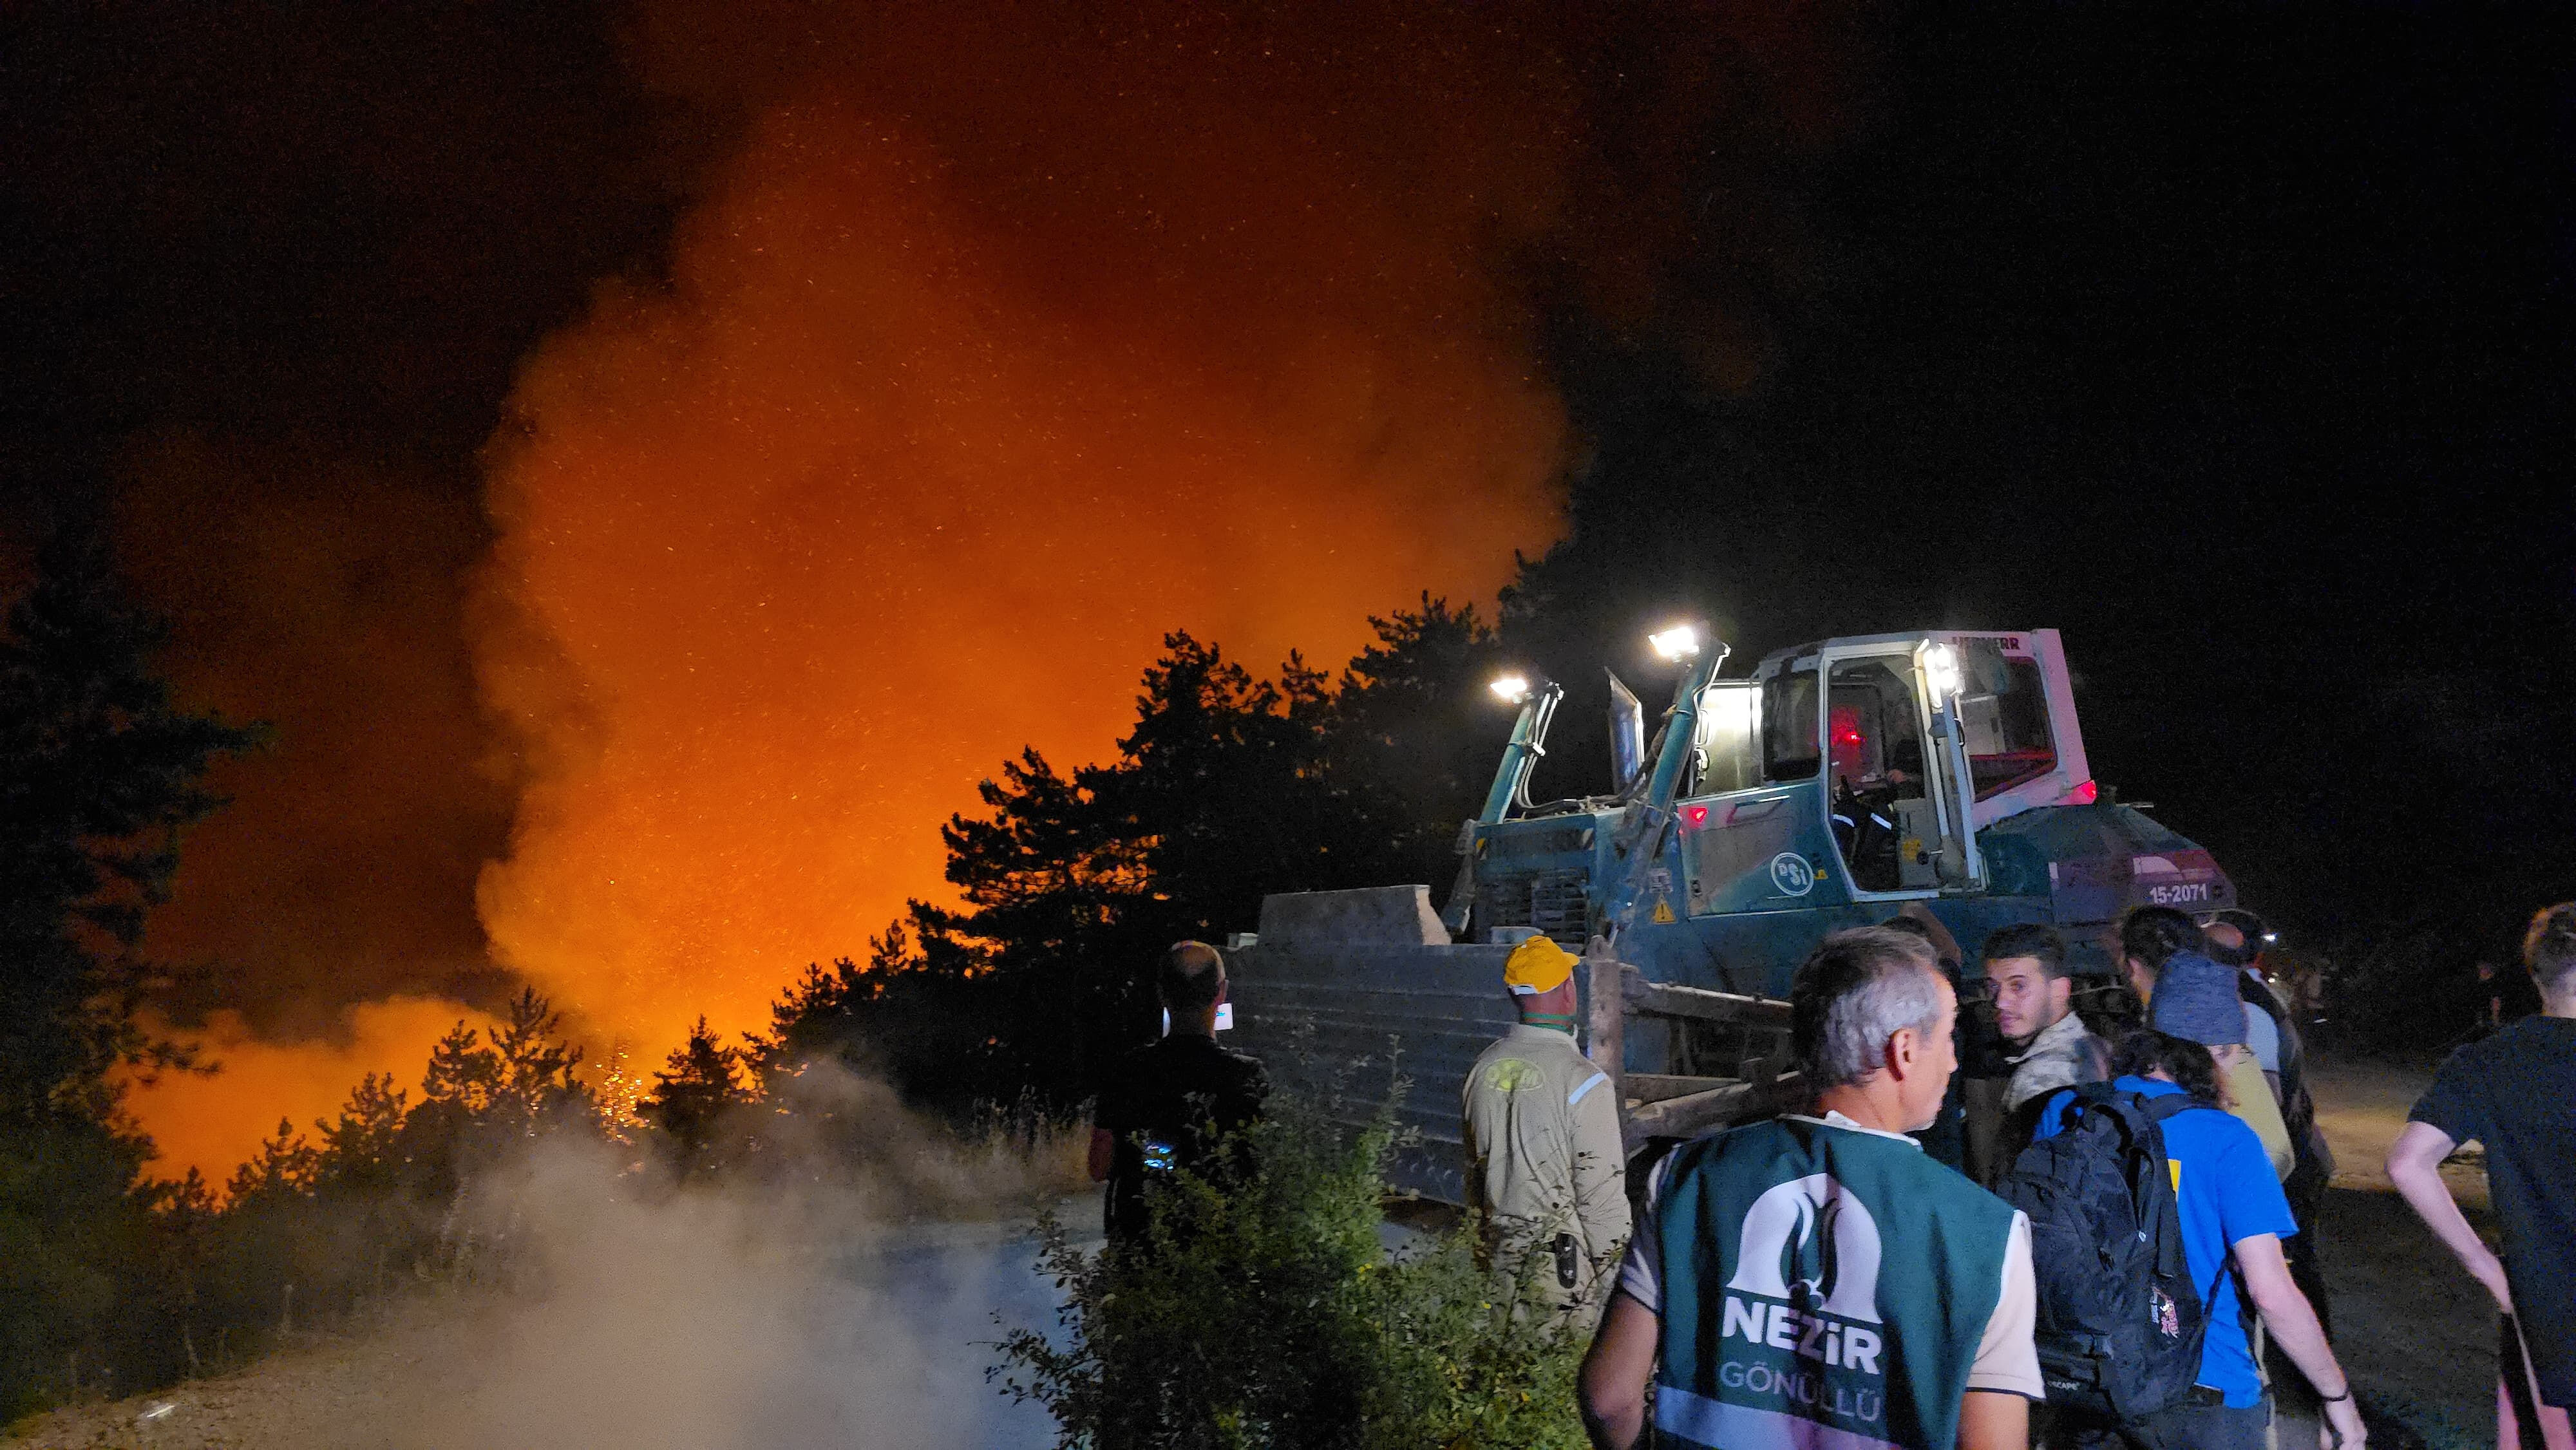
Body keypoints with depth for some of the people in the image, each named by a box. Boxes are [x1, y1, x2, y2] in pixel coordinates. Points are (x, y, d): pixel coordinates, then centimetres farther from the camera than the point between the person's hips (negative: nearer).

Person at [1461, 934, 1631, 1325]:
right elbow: (1601, 1194, -15)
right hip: (1566, 1266, -6)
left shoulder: (1482, 1071, 2)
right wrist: (1614, 1282, -4)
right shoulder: (1583, 1081, -17)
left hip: (1500, 1259, 6)